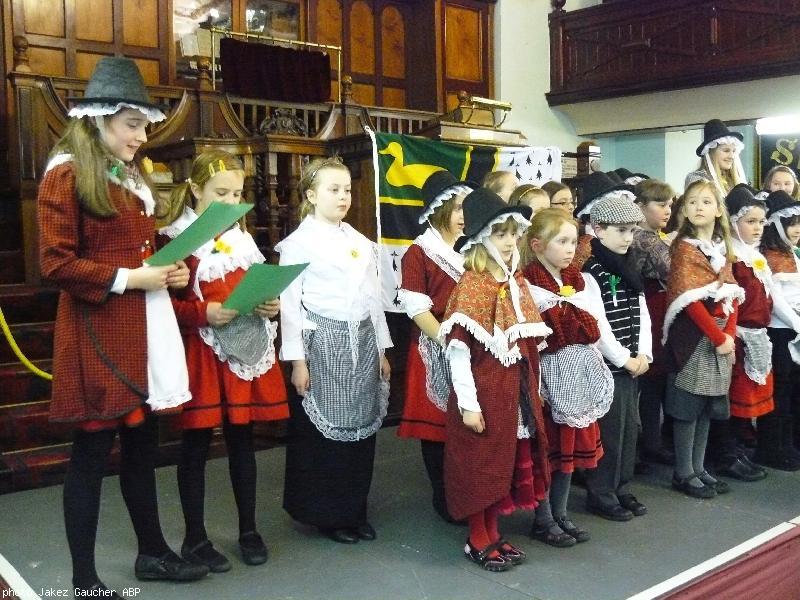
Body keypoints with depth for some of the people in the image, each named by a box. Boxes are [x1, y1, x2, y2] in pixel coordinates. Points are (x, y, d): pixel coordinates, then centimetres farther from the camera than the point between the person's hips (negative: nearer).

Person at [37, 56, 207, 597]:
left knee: (142, 441, 16)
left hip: (146, 328, 8)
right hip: (98, 332, -8)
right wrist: (126, 279, -18)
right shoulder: (66, 175, -9)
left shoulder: (134, 177, 18)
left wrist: (174, 269, 7)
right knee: (93, 449, 1)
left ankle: (153, 553, 30)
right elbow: (56, 263, -15)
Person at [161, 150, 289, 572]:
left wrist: (271, 305, -1)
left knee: (242, 440, 13)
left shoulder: (241, 236, 14)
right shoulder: (175, 238, -7)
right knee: (196, 445, 4)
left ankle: (249, 530, 25)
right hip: (200, 352, -6)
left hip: (247, 349, 6)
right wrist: (204, 313, -23)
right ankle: (195, 539, 17)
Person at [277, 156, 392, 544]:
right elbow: (289, 303, -8)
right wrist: (296, 359, -12)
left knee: (361, 426, 10)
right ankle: (326, 515, 16)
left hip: (362, 341, 6)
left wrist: (381, 349, 14)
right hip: (322, 342, -6)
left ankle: (355, 512, 23)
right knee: (323, 429, 1)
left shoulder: (361, 243, 13)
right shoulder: (300, 241, -5)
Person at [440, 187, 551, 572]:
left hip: (517, 388, 8)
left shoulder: (517, 282, 8)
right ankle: (477, 541, 21)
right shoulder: (471, 285, -15)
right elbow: (458, 347, -19)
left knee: (506, 462, 15)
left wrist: (532, 388, 14)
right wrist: (468, 403, -19)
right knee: (481, 464, 5)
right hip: (485, 388, -7)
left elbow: (530, 341, 14)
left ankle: (492, 535, 30)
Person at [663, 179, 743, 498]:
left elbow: (732, 296, 9)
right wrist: (717, 338, -16)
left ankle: (699, 468, 22)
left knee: (708, 406, 12)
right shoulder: (684, 248, -8)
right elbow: (690, 300, -16)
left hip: (720, 336, 7)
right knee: (688, 405, -1)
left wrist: (729, 334, -5)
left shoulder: (723, 248, 13)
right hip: (692, 335, -7)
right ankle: (683, 473, 8)